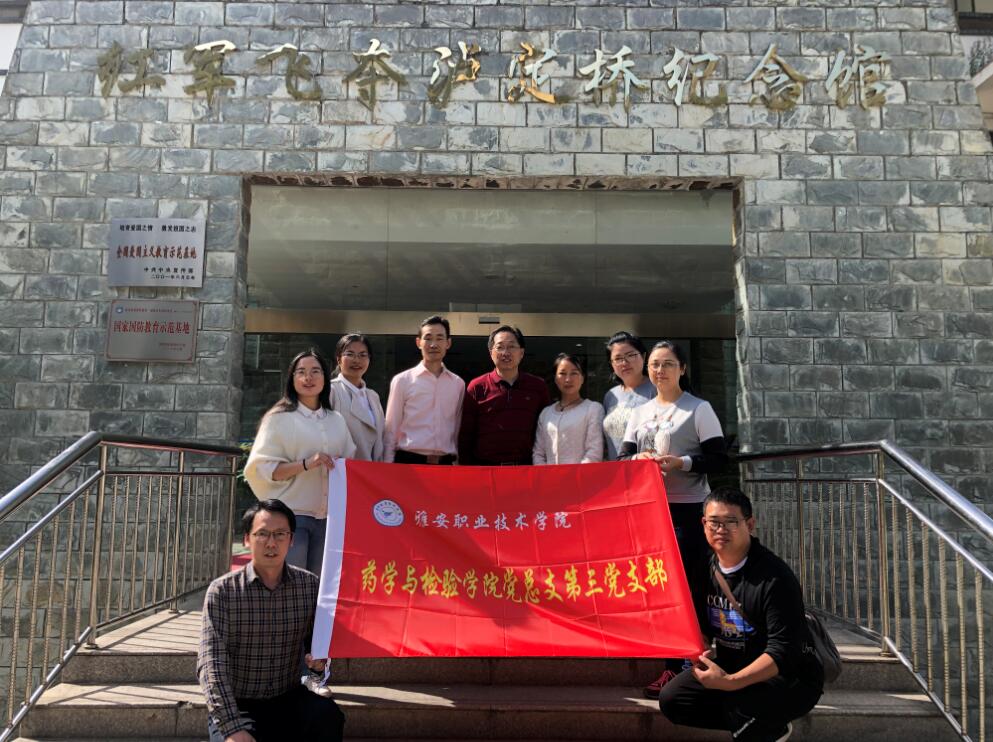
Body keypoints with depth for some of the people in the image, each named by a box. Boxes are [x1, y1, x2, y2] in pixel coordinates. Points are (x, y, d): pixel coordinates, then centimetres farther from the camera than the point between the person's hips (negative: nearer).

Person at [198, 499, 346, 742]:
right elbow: (211, 665, -16)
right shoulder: (222, 591, -10)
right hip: (235, 705, -2)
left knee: (327, 715, -27)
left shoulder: (309, 585, -2)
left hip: (288, 700, 2)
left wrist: (318, 659, -10)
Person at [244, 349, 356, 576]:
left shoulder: (336, 420, 15)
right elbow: (264, 469, -7)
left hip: (327, 517, 5)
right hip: (291, 514, -4)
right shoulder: (280, 417, 1)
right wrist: (306, 464, -19)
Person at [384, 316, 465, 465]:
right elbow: (391, 430, 3)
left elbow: (458, 431, 14)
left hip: (445, 463, 2)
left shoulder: (458, 384, 9)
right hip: (409, 461, -2)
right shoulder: (402, 380, 1)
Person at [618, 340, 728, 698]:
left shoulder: (699, 409, 0)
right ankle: (672, 664, 15)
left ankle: (678, 667, 4)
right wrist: (638, 460, -11)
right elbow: (624, 457, 12)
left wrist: (681, 462, -19)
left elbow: (719, 459, -5)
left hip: (686, 510, -5)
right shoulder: (639, 412, 14)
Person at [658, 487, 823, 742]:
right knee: (671, 699, -7)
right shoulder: (706, 569, 0)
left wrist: (730, 681, -37)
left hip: (790, 677, -7)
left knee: (740, 701, -36)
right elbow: (702, 627, 13)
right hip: (729, 669, 7)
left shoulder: (775, 577, -22)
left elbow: (783, 650, -27)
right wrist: (699, 654, -10)